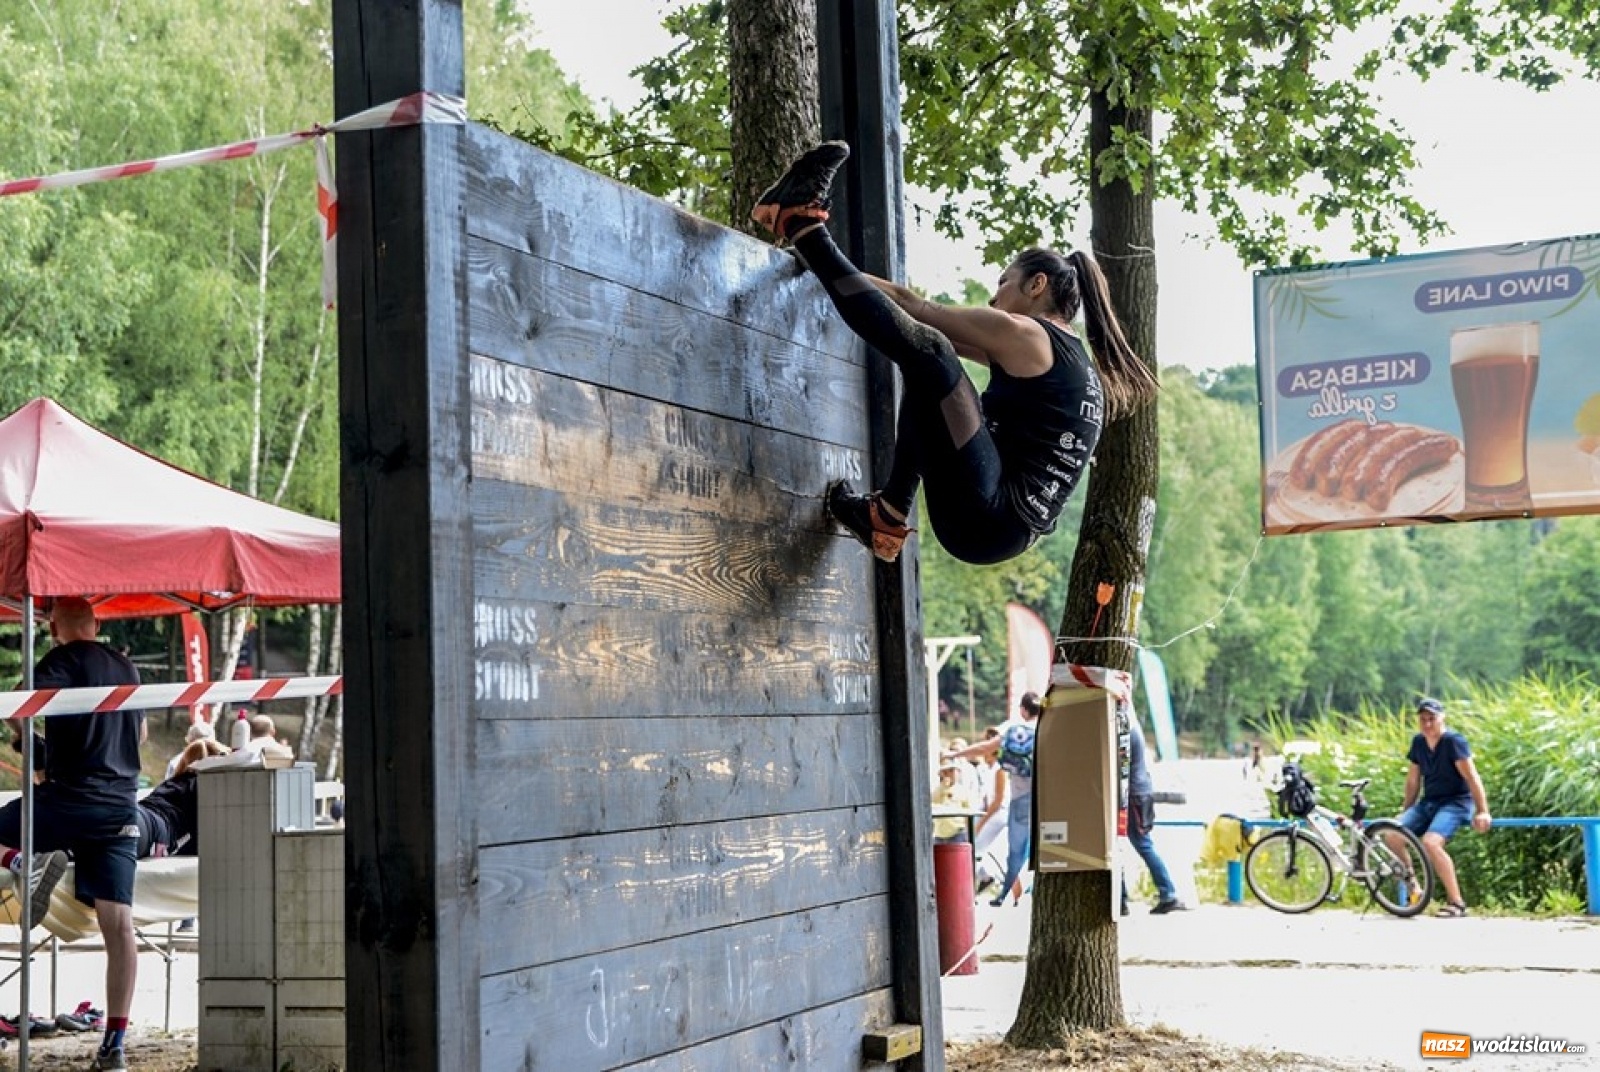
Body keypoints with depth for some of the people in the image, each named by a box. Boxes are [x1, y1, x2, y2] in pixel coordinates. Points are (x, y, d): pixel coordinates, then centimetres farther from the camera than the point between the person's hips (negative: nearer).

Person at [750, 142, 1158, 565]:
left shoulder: (1023, 335, -5)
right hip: (1005, 532, 10)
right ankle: (888, 516, 23)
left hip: (984, 518, -10)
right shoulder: (1074, 359, 22)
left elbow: (913, 306, 1)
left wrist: (848, 275, 15)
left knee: (925, 350, -20)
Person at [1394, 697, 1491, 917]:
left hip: (1456, 802, -7)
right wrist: (1406, 812, 20)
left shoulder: (1453, 741, -13)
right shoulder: (1418, 742, 7)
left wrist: (1482, 812, -24)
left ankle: (1456, 902, -21)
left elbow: (1472, 777, -18)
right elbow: (1413, 780, 16)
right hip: (1428, 803, 7)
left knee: (1430, 842, -31)